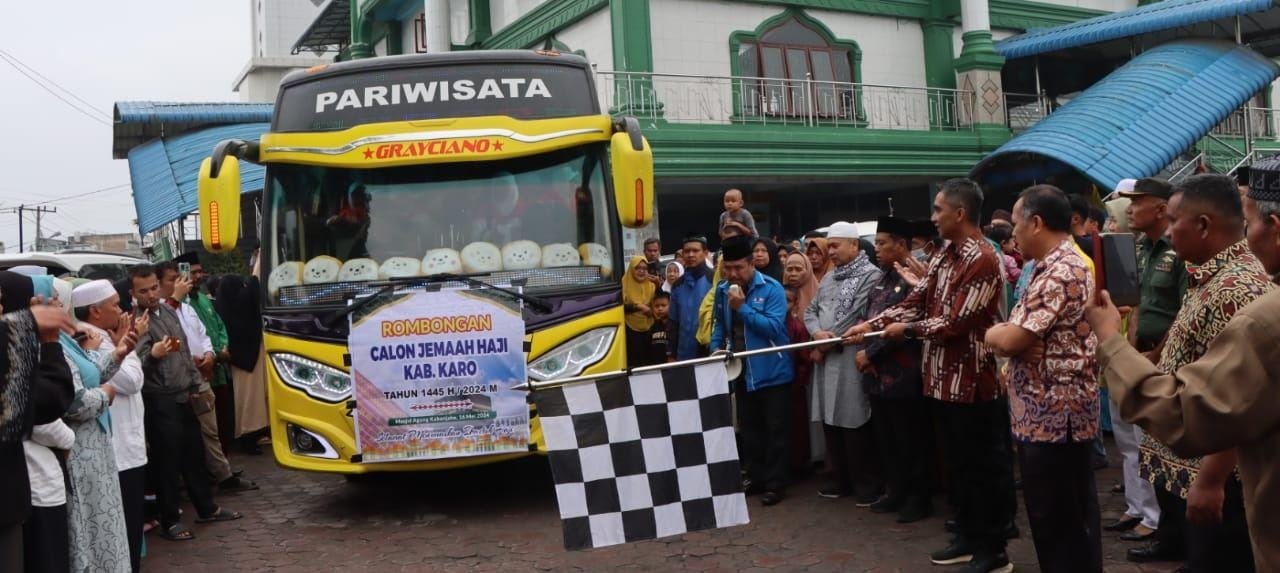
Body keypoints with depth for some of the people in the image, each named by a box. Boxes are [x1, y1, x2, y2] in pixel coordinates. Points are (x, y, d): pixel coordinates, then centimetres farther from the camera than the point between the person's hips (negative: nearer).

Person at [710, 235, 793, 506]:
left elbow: (774, 327, -22)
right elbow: (720, 325, 18)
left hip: (771, 371, -6)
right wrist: (716, 348, 2)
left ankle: (775, 483, 9)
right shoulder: (722, 290, 5)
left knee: (774, 430, 2)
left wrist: (742, 307, -23)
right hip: (741, 372, 6)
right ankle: (757, 477, 26)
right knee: (749, 429, 14)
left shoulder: (771, 288, -13)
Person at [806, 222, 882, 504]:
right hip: (826, 358, 8)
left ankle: (867, 485, 7)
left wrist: (828, 343, -8)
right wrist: (817, 333, -5)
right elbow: (811, 310, 17)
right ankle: (842, 480, 23)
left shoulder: (870, 275, -7)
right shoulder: (829, 277, 18)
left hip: (851, 358, -8)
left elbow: (860, 317, -14)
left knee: (855, 423, -5)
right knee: (831, 421, 11)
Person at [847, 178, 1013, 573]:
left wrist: (906, 329, -9)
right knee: (959, 463, 17)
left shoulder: (982, 260, -18)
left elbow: (957, 322, -20)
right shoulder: (943, 257, 11)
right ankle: (969, 537, 30)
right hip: (946, 378, 9)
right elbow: (915, 302, 13)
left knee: (986, 465, 2)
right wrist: (872, 325, 3)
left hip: (974, 382, -9)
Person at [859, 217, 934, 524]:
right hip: (878, 372, 9)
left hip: (903, 374, -9)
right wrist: (866, 355, 2)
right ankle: (896, 491, 29)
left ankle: (919, 497, 15)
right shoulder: (883, 277, 13)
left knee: (912, 440, 3)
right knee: (886, 438, 16)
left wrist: (869, 353, -14)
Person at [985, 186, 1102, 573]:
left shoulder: (1059, 272, -19)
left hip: (1052, 414, -10)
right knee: (1068, 519, 18)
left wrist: (991, 333, -4)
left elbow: (1011, 339, -23)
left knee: (1059, 522, 0)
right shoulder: (1058, 266, 15)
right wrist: (1003, 334, 1)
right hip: (1051, 412, 10)